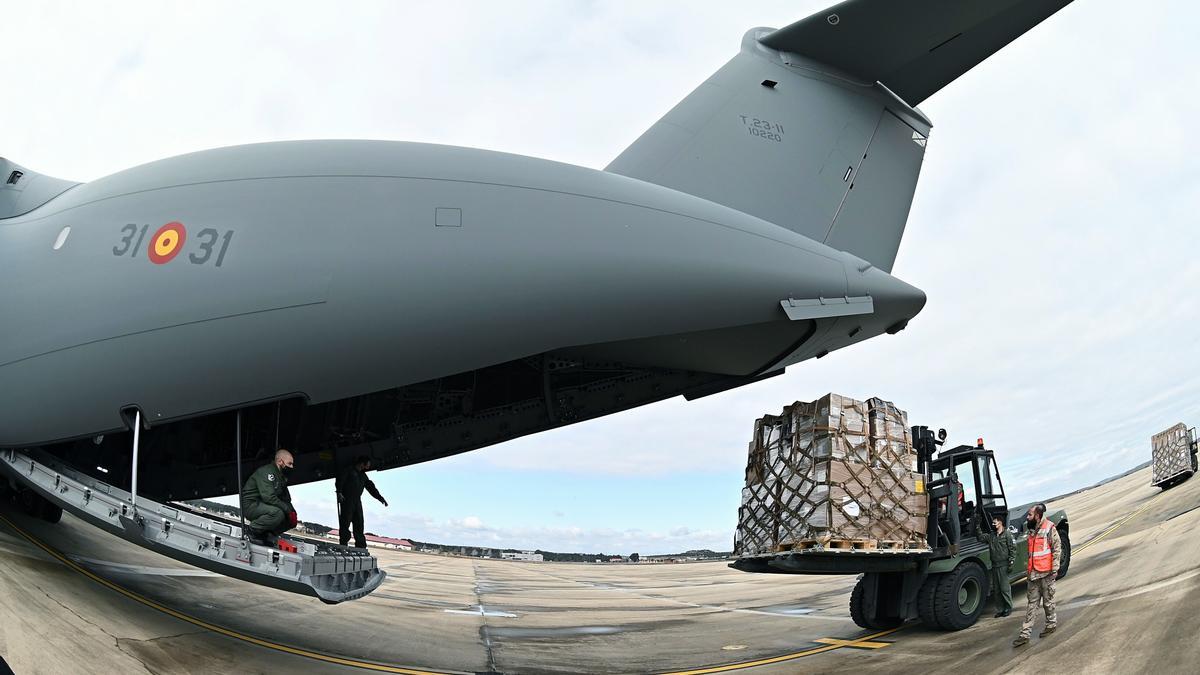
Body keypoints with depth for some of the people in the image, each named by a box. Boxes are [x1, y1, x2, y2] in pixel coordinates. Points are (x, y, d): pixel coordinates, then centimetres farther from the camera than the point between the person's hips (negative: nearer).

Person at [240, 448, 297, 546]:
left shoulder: (282, 477, 14)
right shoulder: (266, 472, -18)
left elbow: (286, 498, 17)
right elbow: (269, 497, -30)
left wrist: (292, 511, -4)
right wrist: (289, 510, -26)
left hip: (263, 506, 9)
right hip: (250, 505, -9)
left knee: (291, 520, -3)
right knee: (277, 514, -35)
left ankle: (268, 535, 1)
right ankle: (252, 529, -14)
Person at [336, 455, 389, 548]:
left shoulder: (363, 475, 22)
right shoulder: (349, 470, 2)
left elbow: (371, 487, 24)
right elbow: (339, 481, -8)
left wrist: (380, 498, 16)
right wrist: (339, 493, -23)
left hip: (357, 501, 7)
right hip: (346, 500, -7)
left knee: (359, 525, 2)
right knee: (345, 523, -10)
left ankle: (361, 547, 1)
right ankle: (343, 545, -9)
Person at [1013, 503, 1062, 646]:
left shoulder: (1049, 528, -10)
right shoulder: (1032, 530, 12)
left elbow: (1057, 549, -11)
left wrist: (1054, 569, -13)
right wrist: (1028, 566, 20)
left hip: (1046, 572, -6)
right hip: (1033, 573, 7)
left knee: (1048, 601, 9)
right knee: (1032, 603, 6)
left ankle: (1052, 624, 30)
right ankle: (1025, 634, 4)